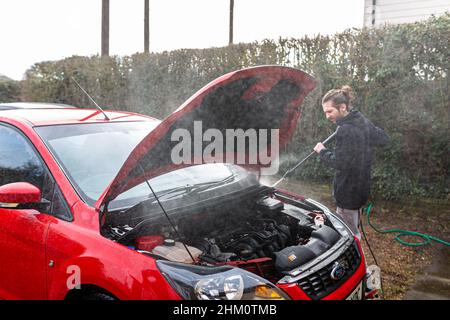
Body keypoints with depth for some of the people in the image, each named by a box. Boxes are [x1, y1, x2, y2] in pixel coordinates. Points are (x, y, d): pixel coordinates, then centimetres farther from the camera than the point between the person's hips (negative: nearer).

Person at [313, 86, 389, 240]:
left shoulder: (346, 130, -24)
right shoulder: (363, 122, 5)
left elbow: (339, 162, -24)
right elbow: (384, 139, 17)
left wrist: (323, 151, -9)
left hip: (348, 192, -10)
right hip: (361, 187, 10)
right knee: (353, 231, 24)